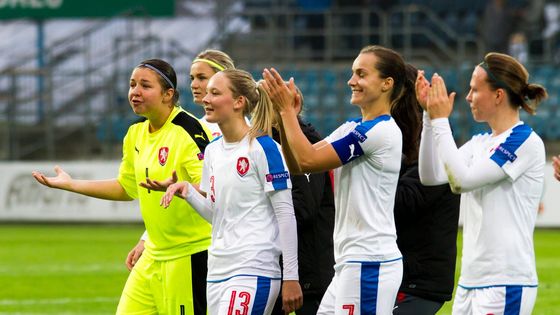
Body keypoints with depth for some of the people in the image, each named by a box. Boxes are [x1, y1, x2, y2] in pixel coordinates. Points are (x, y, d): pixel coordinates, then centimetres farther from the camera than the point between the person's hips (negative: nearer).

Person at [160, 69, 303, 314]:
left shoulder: (263, 147, -9)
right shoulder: (212, 150, 13)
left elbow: (285, 214, -10)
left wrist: (291, 277, -12)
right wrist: (188, 192, 0)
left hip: (253, 270, -8)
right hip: (218, 270, 8)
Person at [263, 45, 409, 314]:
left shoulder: (382, 131, -14)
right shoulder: (353, 129, 15)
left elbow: (308, 160, -17)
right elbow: (297, 165, 12)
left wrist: (286, 110, -8)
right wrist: (285, 115, 1)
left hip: (369, 262, -10)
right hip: (351, 262, 10)